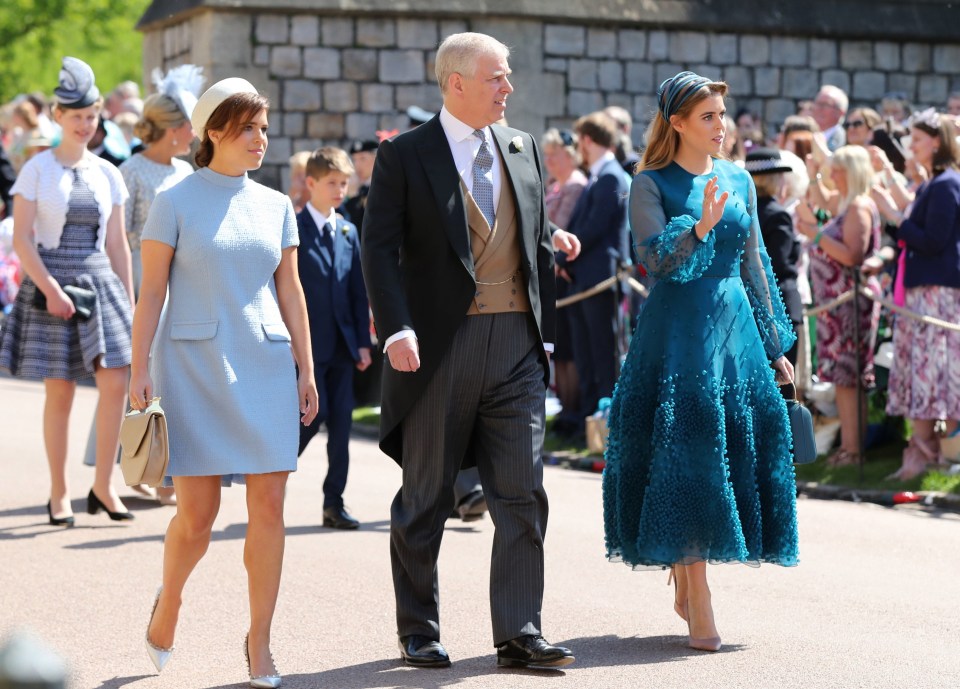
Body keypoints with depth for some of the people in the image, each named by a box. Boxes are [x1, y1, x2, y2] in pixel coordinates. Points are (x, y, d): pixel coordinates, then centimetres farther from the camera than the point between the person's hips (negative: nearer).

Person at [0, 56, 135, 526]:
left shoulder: (107, 174, 10)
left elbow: (117, 245, 13)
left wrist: (129, 300, 9)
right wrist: (50, 289, -15)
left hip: (100, 283, 3)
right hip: (51, 283, -3)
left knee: (115, 382, -9)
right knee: (59, 392, 0)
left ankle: (103, 486, 2)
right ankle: (59, 494, 10)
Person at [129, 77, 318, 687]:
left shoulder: (276, 205, 10)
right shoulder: (175, 203, -1)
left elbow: (290, 292, 13)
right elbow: (152, 291, -2)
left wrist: (306, 370, 9)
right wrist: (140, 369, -7)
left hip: (264, 366, 3)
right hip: (193, 364, -3)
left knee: (270, 505, -4)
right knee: (197, 512, -5)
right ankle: (169, 601, 25)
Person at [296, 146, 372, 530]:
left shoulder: (349, 232, 13)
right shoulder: (292, 229, -4)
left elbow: (358, 292, 13)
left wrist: (363, 342, 7)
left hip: (341, 344, 5)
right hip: (307, 342, -5)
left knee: (341, 423, 3)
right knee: (315, 413, -10)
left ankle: (334, 503, 8)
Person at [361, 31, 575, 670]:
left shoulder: (522, 148, 12)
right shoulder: (405, 155, -2)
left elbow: (540, 244, 15)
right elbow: (380, 249, -8)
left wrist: (545, 330, 10)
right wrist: (397, 329, -20)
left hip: (516, 345, 4)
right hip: (440, 346, -4)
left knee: (524, 494, -2)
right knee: (425, 500, 6)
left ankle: (519, 634, 1)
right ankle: (419, 633, 18)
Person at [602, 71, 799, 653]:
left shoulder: (739, 180, 12)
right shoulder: (651, 184, -3)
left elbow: (755, 265, 16)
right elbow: (656, 257, -16)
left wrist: (775, 344, 16)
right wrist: (700, 226, -33)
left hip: (736, 324, 5)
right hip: (679, 329, -5)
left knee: (741, 446, 4)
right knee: (683, 457, -8)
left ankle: (686, 584, 21)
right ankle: (699, 605, -7)